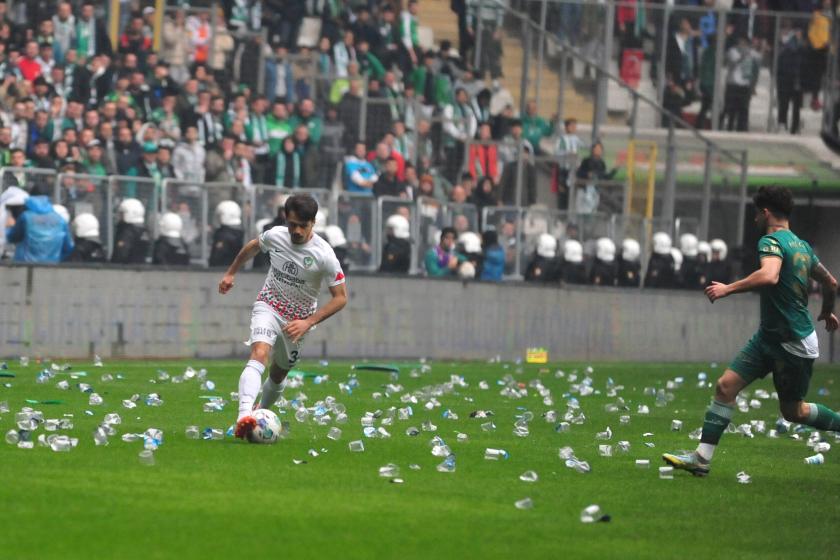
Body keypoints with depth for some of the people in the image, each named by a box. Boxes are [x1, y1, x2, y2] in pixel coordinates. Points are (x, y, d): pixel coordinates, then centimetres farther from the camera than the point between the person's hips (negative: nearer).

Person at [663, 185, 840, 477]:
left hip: (794, 345, -9)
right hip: (769, 336, 9)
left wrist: (728, 288, -32)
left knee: (793, 411, 6)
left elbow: (770, 276, -39)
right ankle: (702, 457, -2)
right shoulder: (802, 245, 9)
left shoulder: (771, 242, -18)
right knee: (726, 385, 0)